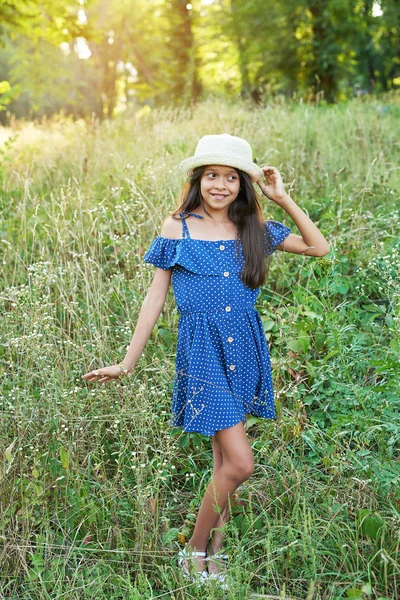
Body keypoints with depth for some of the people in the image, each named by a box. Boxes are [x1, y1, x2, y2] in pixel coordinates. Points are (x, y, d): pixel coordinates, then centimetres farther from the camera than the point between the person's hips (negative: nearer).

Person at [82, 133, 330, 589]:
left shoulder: (253, 229, 7)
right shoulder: (177, 227, -1)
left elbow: (318, 247, 9)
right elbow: (155, 297, 2)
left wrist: (282, 199, 1)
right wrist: (127, 362, 1)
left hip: (245, 348, 4)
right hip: (202, 350, -4)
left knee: (225, 460, 11)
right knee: (240, 462, -11)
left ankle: (215, 553, 26)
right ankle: (194, 551, 9)